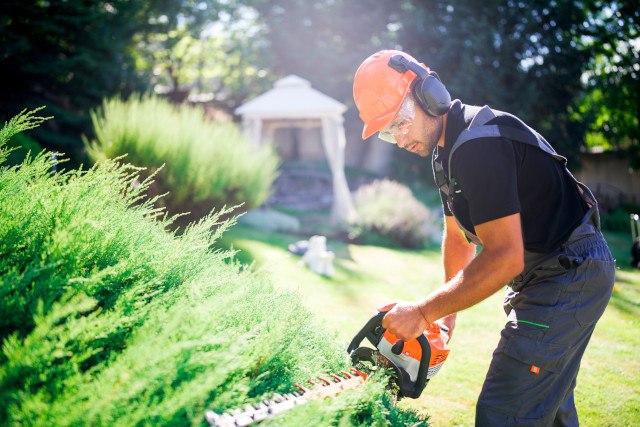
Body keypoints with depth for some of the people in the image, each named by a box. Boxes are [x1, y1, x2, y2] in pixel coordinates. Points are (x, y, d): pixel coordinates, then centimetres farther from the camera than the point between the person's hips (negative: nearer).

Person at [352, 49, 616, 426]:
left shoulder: (479, 143, -24)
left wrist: (423, 313, -23)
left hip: (570, 273, -11)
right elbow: (459, 235, 19)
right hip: (541, 277, 11)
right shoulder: (446, 149, 9)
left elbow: (505, 258, -28)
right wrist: (449, 312, 15)